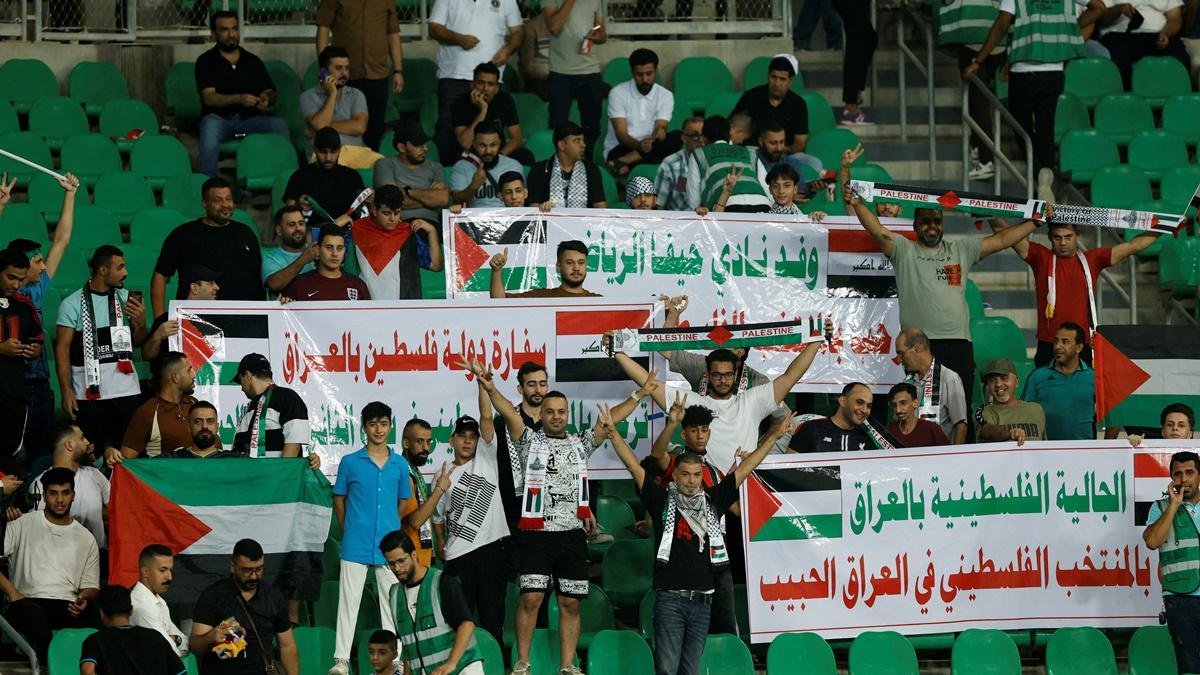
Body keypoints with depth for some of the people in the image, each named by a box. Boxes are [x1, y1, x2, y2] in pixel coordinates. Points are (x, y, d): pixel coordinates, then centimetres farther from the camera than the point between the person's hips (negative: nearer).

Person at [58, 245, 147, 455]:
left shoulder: (125, 298, 10)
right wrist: (66, 390, -10)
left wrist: (141, 322, -6)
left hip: (127, 389, 3)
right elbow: (62, 348, -3)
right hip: (90, 395, -3)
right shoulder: (72, 304, -2)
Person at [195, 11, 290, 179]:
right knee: (210, 125, -38)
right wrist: (240, 99, -26)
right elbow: (209, 98, -9)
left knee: (280, 124, -25)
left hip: (249, 119, 3)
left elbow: (272, 96, 12)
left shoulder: (253, 61, 16)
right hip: (219, 119, -3)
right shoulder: (206, 61, 5)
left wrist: (266, 100, -15)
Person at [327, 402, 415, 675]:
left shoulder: (400, 465, 7)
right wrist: (348, 530, 7)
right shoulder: (350, 463, 2)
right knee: (348, 601, -2)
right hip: (356, 546, -2)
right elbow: (339, 499, 10)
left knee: (392, 602, 4)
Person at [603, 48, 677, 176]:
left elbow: (660, 127, -9)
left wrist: (660, 132, -36)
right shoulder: (618, 93, -5)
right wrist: (639, 145, -35)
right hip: (620, 149, -5)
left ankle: (624, 161, -37)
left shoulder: (665, 96, 3)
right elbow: (621, 134, -12)